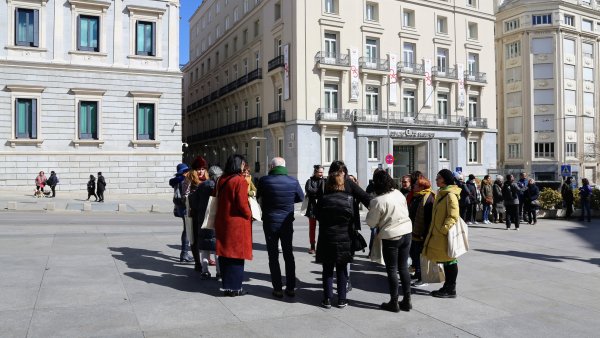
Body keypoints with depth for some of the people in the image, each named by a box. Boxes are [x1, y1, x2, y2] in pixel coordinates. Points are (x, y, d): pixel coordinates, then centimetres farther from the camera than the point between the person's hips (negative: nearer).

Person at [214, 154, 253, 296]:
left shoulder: (221, 180, 7)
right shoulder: (240, 180, -14)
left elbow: (217, 198, 14)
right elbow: (242, 204, -17)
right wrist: (249, 215, -2)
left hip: (222, 222, 7)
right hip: (237, 222, -7)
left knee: (225, 254, 13)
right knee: (236, 254, 3)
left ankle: (226, 285, 20)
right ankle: (234, 287, 8)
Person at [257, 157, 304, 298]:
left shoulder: (264, 180, -13)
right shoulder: (293, 181, -9)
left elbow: (259, 197, 2)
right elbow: (301, 198, 7)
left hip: (270, 223, -1)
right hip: (287, 223, 1)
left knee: (273, 256, 8)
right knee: (288, 254, 13)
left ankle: (278, 289, 9)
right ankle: (291, 288, 16)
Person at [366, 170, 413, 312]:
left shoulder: (378, 201, -19)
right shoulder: (399, 194, 0)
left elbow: (371, 223, -10)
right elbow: (406, 212, 10)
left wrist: (370, 212, 7)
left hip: (390, 237, -6)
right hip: (406, 232, 6)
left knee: (392, 270, 7)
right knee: (403, 267, 15)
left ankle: (394, 303, 16)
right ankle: (407, 301, 22)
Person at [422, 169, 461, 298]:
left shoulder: (450, 195, -16)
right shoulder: (441, 193, 13)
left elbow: (453, 216, -21)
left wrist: (443, 229, -22)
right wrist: (434, 230, 18)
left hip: (446, 235, -9)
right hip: (438, 234, 9)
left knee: (449, 260, 0)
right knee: (445, 260, 15)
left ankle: (451, 290, 9)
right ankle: (447, 287, 25)